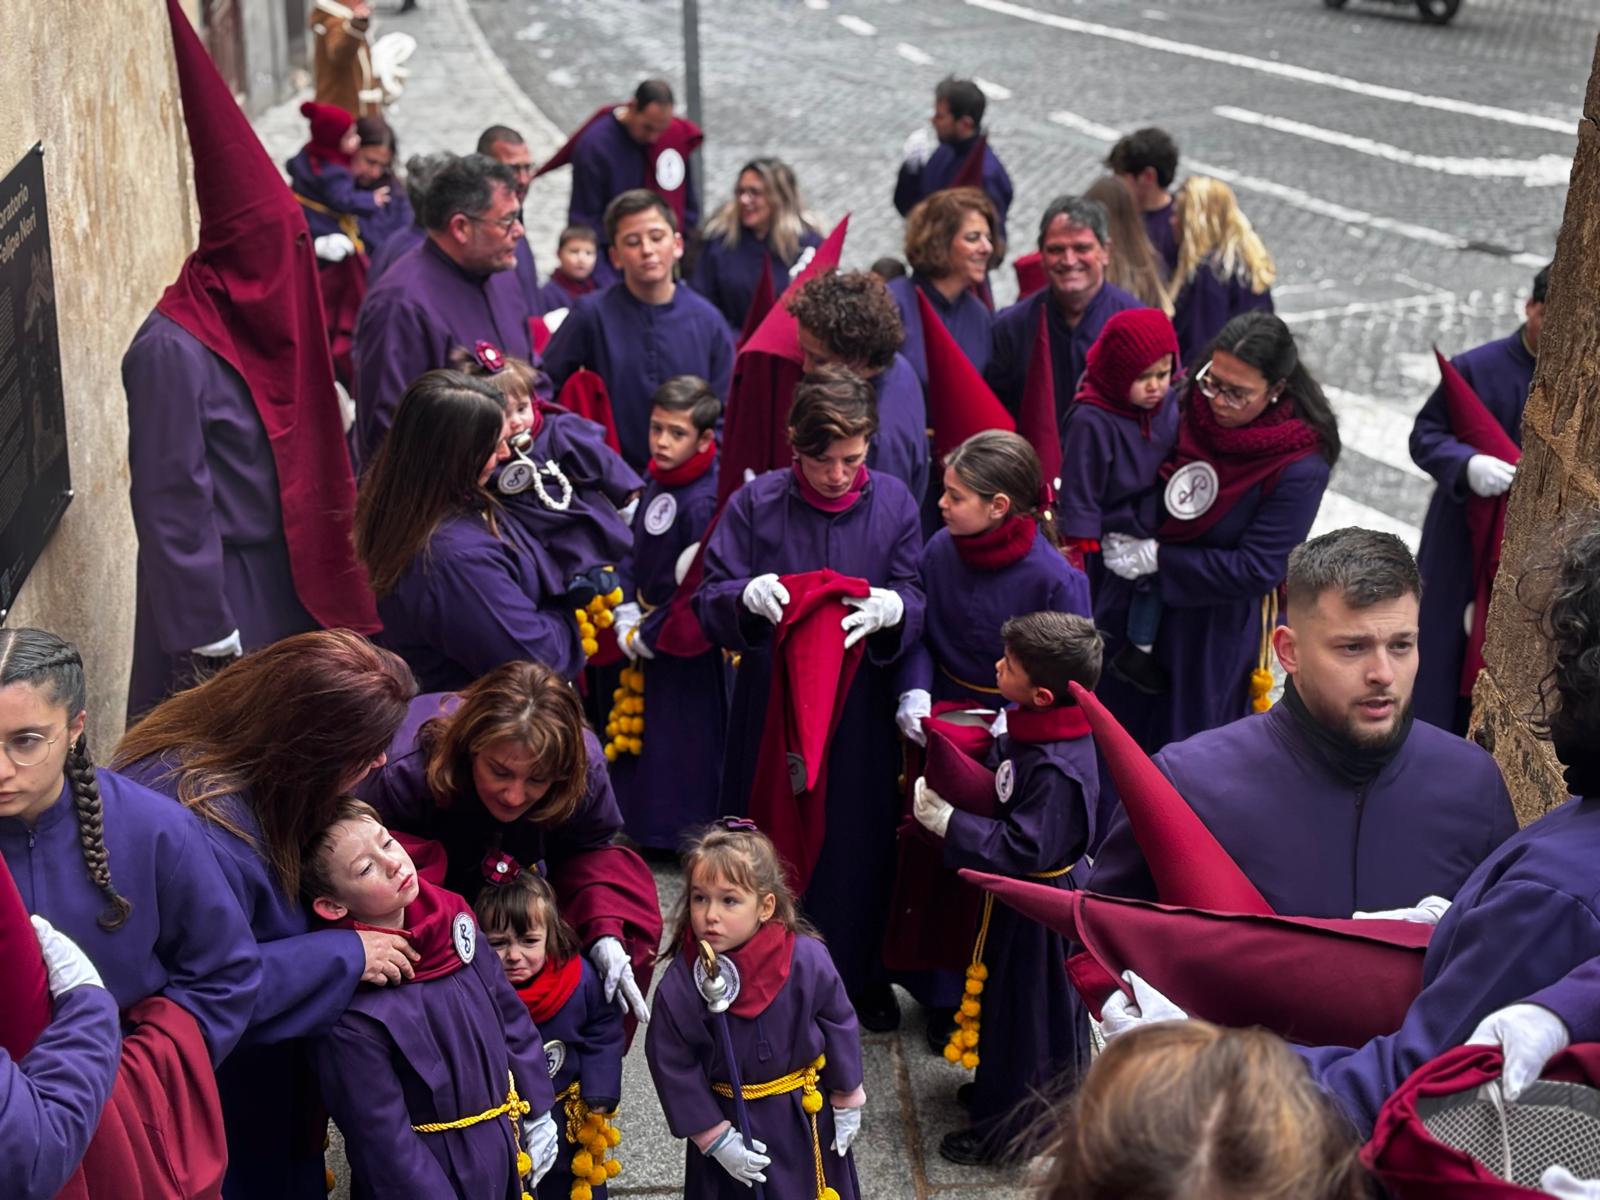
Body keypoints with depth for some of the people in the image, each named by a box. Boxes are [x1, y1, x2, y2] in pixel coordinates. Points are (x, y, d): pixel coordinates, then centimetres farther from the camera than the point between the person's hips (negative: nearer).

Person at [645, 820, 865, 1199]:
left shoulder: (807, 959, -22)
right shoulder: (679, 985, -22)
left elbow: (839, 1027, -7)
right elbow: (674, 1068, -12)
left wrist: (846, 1101, 3)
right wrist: (716, 1138, -11)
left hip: (807, 1114, 1)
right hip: (730, 1120, -1)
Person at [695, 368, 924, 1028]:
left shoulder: (893, 501, 0)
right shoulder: (756, 502, -4)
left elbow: (918, 600, -3)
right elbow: (709, 602, -6)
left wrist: (892, 607, -28)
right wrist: (747, 596, -30)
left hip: (861, 709, 1)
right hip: (771, 704, -1)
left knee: (860, 839, 10)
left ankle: (860, 976, 31)